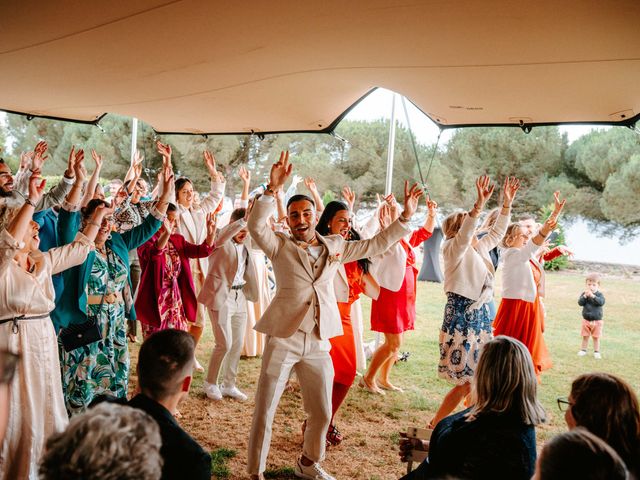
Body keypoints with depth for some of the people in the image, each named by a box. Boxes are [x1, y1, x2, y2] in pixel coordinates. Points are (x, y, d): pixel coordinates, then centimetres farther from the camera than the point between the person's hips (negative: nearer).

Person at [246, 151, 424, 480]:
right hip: (283, 340, -4)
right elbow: (255, 225, -20)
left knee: (322, 413, 14)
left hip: (319, 343, 4)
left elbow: (376, 245, 16)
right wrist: (272, 189, -31)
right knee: (264, 412, 1)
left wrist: (405, 216, 10)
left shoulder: (336, 246, 9)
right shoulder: (280, 247, -2)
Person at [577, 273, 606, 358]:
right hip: (586, 320, 2)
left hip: (597, 321, -2)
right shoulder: (584, 294, -4)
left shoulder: (599, 294, -8)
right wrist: (585, 296, -29)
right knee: (585, 336, 12)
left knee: (596, 337, 6)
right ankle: (583, 350, 25)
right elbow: (580, 303, -14)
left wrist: (593, 296, -36)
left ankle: (596, 352, 18)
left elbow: (601, 302, -27)